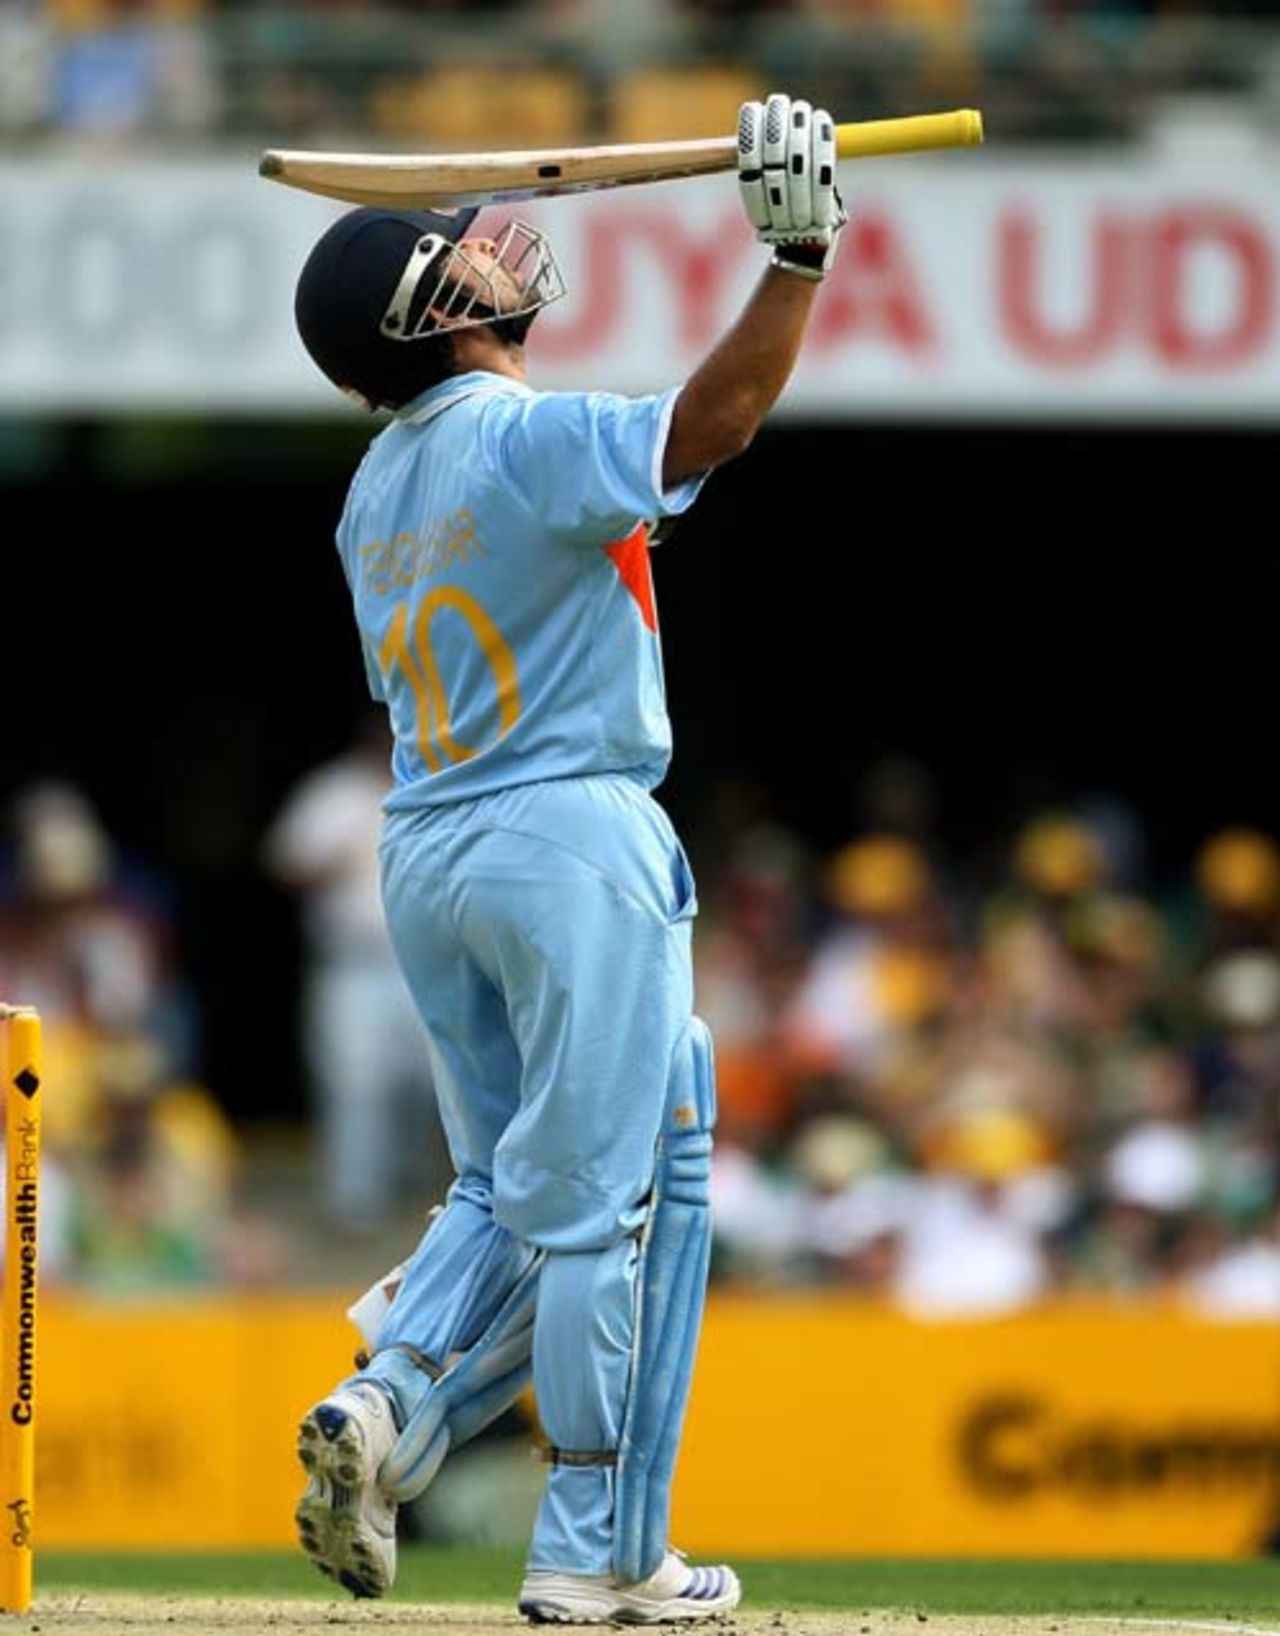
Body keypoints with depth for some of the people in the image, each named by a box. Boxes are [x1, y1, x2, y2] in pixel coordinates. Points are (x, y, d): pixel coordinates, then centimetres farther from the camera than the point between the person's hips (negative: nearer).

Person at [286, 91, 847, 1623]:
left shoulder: (375, 486, 11)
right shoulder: (527, 441, -14)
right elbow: (706, 420, -30)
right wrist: (799, 254, -34)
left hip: (423, 853, 8)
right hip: (572, 833, -8)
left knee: (506, 1191, 18)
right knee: (605, 1203, -2)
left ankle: (388, 1405, -6)